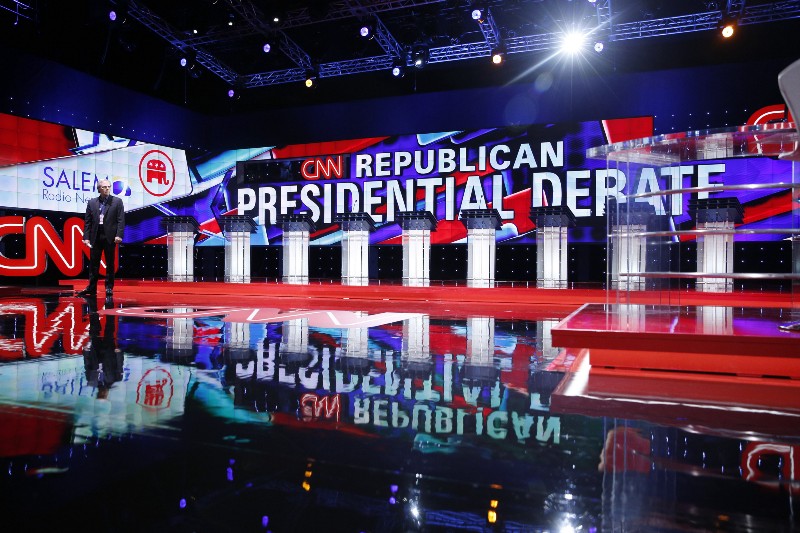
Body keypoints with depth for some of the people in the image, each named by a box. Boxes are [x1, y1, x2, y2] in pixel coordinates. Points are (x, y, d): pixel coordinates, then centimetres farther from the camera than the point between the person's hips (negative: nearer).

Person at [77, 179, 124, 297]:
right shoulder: (91, 203, 11)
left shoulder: (117, 201, 4)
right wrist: (86, 237, 0)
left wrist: (119, 235, -13)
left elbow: (121, 220, -3)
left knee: (110, 264, 3)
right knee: (93, 263, 5)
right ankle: (91, 287, 11)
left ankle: (109, 287, 10)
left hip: (110, 237, -2)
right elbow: (87, 222, 8)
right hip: (95, 236, 2)